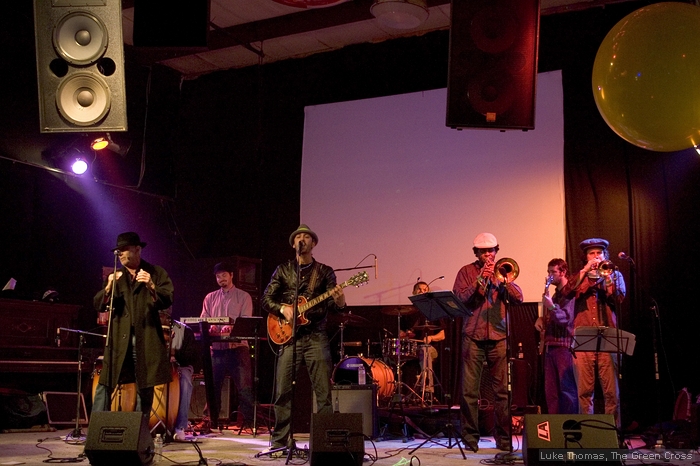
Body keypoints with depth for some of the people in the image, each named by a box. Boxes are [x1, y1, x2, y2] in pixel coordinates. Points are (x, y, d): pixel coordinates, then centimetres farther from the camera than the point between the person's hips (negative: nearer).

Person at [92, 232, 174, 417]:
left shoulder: (156, 273, 7)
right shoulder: (115, 277, 16)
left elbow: (167, 301, -5)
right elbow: (99, 305, 8)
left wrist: (151, 286, -21)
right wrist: (109, 287, -9)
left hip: (147, 338, -2)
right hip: (119, 339, 2)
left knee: (145, 388, 3)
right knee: (104, 385, -5)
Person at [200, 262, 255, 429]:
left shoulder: (243, 297, 6)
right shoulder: (210, 298, 17)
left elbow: (246, 321, -6)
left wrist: (231, 327, -25)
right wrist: (209, 328, -15)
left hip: (237, 346, -4)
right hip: (216, 347, 4)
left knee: (244, 387, -7)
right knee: (212, 386, 7)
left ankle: (249, 420, -2)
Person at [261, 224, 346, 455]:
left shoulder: (325, 271, 9)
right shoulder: (283, 270, 12)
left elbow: (331, 304, 0)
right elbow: (266, 298, 7)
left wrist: (339, 302, -23)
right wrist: (283, 309, -11)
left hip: (316, 335, -1)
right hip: (289, 335, 1)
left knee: (323, 390, -5)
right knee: (283, 390, 1)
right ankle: (281, 439, 12)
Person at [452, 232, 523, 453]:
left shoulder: (502, 271, 13)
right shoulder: (466, 272, 7)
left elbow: (518, 298, 2)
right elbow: (458, 299, -6)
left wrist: (503, 278, -12)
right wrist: (479, 279, -13)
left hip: (499, 337, 2)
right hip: (473, 337, -1)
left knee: (502, 390, 1)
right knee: (469, 391, -2)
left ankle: (504, 438, 10)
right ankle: (470, 437, 6)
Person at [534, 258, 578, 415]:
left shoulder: (570, 293, -6)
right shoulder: (556, 294, 20)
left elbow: (566, 318, -15)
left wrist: (551, 306, -29)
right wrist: (541, 319, 9)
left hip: (564, 345, -9)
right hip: (550, 346, 9)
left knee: (567, 389, -9)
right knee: (550, 390, 7)